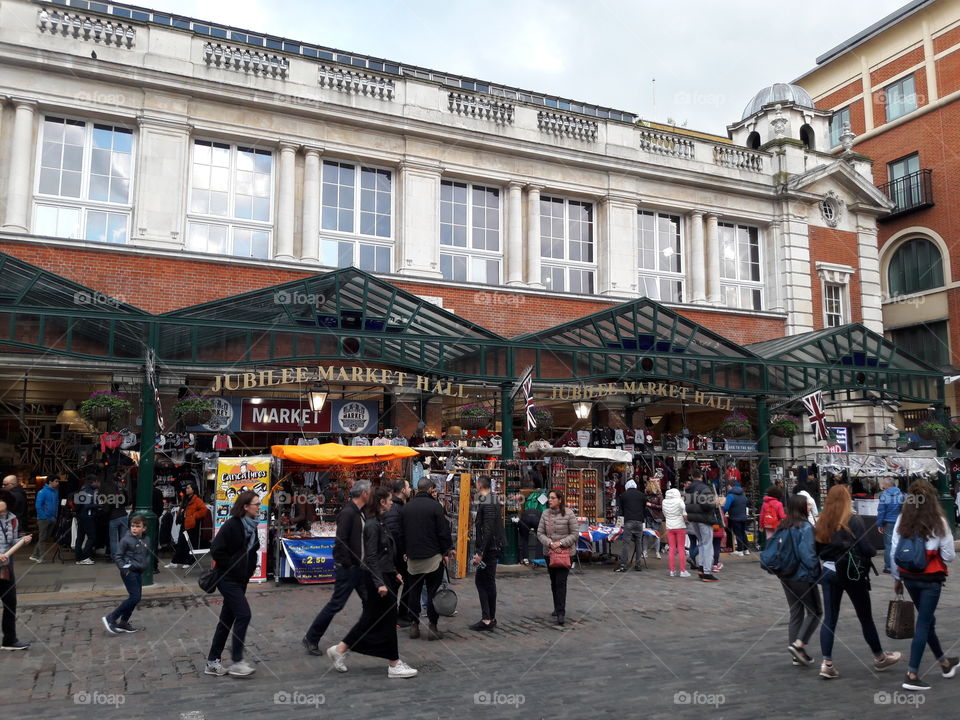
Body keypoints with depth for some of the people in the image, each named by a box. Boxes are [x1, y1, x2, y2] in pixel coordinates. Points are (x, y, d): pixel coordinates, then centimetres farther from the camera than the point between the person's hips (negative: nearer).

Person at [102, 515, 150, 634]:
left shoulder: (145, 540, 8)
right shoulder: (126, 540, -11)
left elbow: (148, 555, 21)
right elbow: (117, 556, -8)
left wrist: (145, 565, 7)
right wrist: (124, 567, -18)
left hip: (139, 572, 7)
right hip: (129, 572, -7)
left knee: (136, 598, 8)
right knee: (134, 597, -13)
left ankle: (123, 622, 20)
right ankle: (111, 618, -3)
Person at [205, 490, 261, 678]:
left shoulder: (252, 526, 7)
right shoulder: (232, 525, -18)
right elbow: (216, 550, -21)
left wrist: (250, 569, 9)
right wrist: (234, 567, -16)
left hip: (240, 580, 8)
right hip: (228, 579, -8)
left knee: (227, 619, 12)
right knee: (244, 614, -11)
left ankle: (212, 662, 21)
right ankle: (237, 662, -2)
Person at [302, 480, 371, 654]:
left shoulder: (359, 512, 12)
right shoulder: (348, 512, -19)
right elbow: (341, 541, -24)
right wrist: (348, 565, -20)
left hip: (359, 567, 9)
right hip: (347, 568, -9)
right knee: (336, 604, -2)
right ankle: (311, 639, 11)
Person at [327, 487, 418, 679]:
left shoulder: (379, 522, 12)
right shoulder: (373, 525, -18)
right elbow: (371, 557, -22)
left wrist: (394, 573, 21)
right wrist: (380, 583, -24)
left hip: (384, 575, 10)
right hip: (377, 577, -10)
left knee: (371, 619, 14)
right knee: (386, 620, -1)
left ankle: (340, 649, 21)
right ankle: (394, 664, 9)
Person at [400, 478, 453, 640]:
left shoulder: (405, 508, 8)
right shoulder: (435, 506, -10)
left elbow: (401, 533, 13)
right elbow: (444, 532, -10)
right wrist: (445, 552, -1)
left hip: (413, 557, 5)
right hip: (433, 556, -5)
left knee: (413, 591, 12)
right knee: (433, 591, 2)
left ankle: (414, 625, 16)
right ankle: (432, 627, 4)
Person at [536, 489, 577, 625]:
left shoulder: (568, 514, -8)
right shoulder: (545, 514, 3)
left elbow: (574, 534, -6)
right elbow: (540, 533, 3)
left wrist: (561, 543, -17)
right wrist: (549, 543, -14)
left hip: (565, 552, -4)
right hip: (549, 552, 5)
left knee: (561, 582, -11)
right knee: (553, 582, 14)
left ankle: (561, 612, -8)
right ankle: (557, 607, 30)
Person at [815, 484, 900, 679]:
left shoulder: (821, 522, 0)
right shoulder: (853, 521, -12)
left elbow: (817, 549, 4)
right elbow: (867, 549, -14)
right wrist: (874, 551, 8)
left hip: (829, 572, 4)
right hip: (852, 573, -3)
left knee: (829, 618, 6)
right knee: (866, 617, 14)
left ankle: (827, 664, 2)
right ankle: (879, 658, 33)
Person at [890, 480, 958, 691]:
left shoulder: (902, 521, -4)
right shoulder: (938, 522, -13)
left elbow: (894, 552, -2)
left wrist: (897, 578, 10)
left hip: (909, 577, 4)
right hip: (931, 579, -4)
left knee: (927, 619, 22)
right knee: (923, 624, 2)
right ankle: (912, 675, 0)